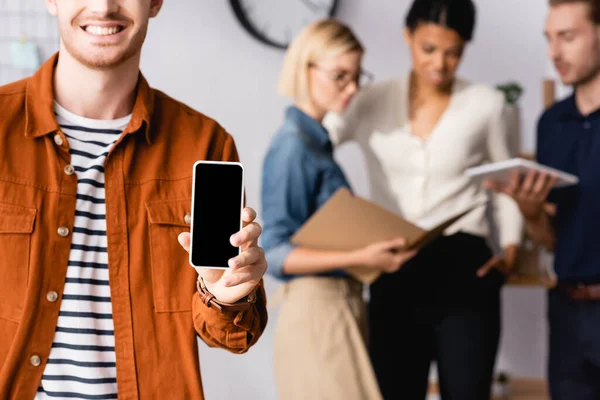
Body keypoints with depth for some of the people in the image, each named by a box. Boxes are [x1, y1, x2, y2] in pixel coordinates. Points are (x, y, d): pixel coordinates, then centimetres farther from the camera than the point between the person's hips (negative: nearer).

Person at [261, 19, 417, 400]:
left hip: (341, 306, 9)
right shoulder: (293, 146, -13)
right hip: (316, 309, -9)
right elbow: (276, 253, -17)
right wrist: (359, 258, -24)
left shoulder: (316, 140, 12)